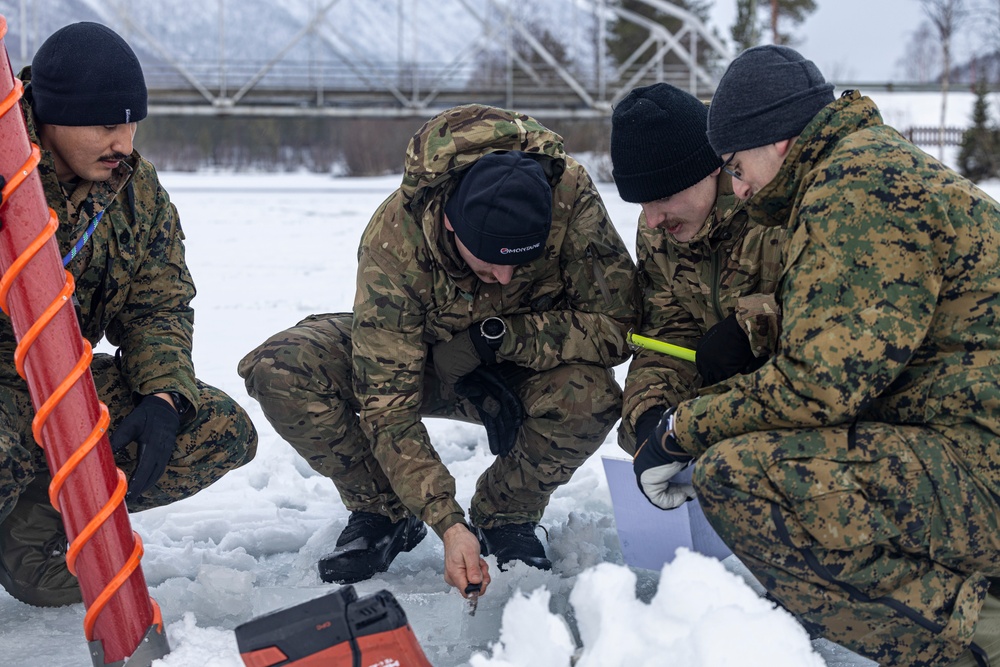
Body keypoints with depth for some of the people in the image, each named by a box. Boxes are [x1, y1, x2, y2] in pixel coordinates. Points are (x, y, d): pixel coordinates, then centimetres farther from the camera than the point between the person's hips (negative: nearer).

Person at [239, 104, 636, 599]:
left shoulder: (569, 196, -31)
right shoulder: (393, 238, -32)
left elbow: (615, 321, -25)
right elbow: (387, 401, -30)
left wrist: (496, 338, -34)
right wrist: (447, 522, -37)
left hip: (524, 367, 0)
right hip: (419, 358, 0)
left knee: (591, 396, -36)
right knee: (279, 369, -26)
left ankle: (504, 518, -4)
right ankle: (382, 512, -2)